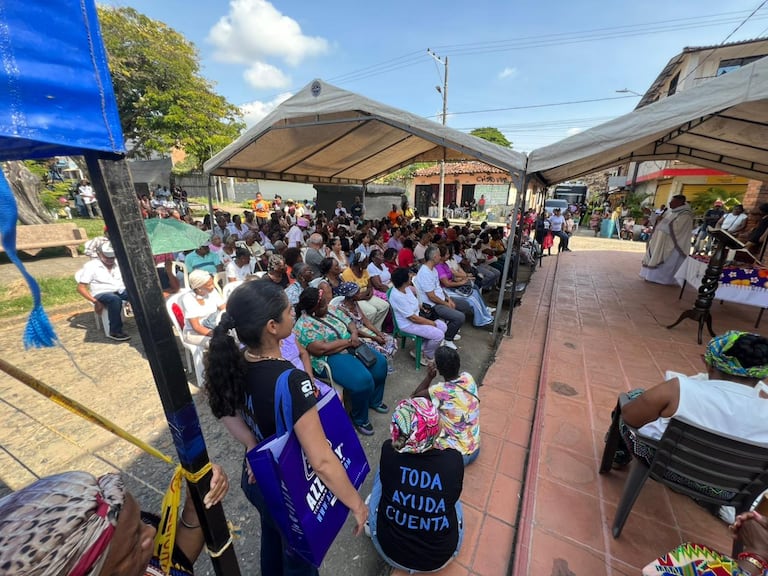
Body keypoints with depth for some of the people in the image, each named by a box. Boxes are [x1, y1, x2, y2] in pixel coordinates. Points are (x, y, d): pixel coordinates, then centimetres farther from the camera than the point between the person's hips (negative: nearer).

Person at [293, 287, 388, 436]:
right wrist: (348, 341, -20)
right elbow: (321, 349, -26)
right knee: (363, 380, -27)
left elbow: (349, 323, 13)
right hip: (330, 358, -8)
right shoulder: (304, 325, -17)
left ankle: (374, 400, 22)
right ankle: (360, 419, 2)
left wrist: (354, 333, -10)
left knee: (379, 363, -3)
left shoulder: (329, 310, 8)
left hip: (351, 346, 9)